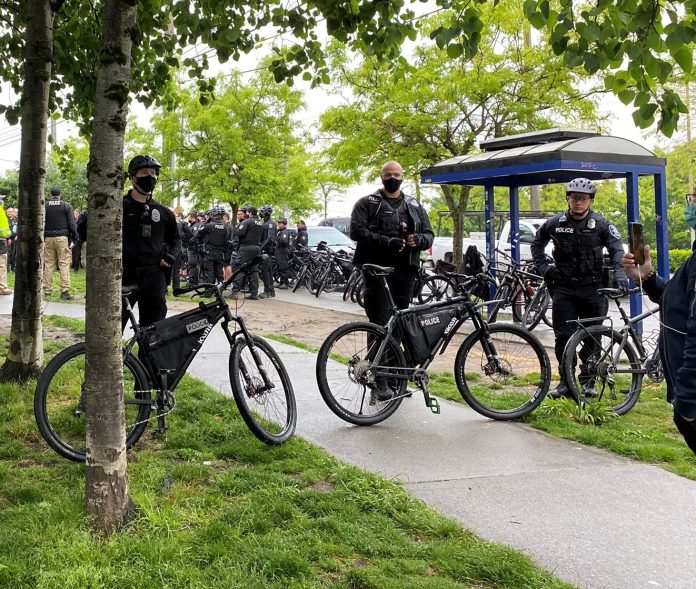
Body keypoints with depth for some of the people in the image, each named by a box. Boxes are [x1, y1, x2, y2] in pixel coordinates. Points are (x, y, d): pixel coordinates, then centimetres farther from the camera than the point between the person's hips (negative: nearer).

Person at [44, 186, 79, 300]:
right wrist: (74, 238, 2)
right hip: (62, 238, -3)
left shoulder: (44, 206, 7)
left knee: (48, 264, 8)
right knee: (64, 264, -3)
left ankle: (47, 290, 10)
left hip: (48, 238, 3)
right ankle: (64, 291, -9)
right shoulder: (66, 206, 0)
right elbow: (72, 223, -3)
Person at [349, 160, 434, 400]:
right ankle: (379, 381, -9)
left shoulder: (414, 206, 18)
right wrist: (387, 242, -19)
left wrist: (418, 240, -7)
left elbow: (429, 234, 18)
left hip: (405, 272, 4)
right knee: (380, 324, -9)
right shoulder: (367, 203, 5)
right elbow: (356, 231, -8)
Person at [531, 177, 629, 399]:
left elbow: (616, 249, -5)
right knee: (563, 336, -2)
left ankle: (589, 382, 15)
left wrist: (619, 273, -22)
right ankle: (566, 382, 6)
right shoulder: (555, 223, 1)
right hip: (564, 288, 1)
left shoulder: (601, 224, -3)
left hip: (592, 289, -1)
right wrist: (542, 267, 4)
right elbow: (537, 244, 17)